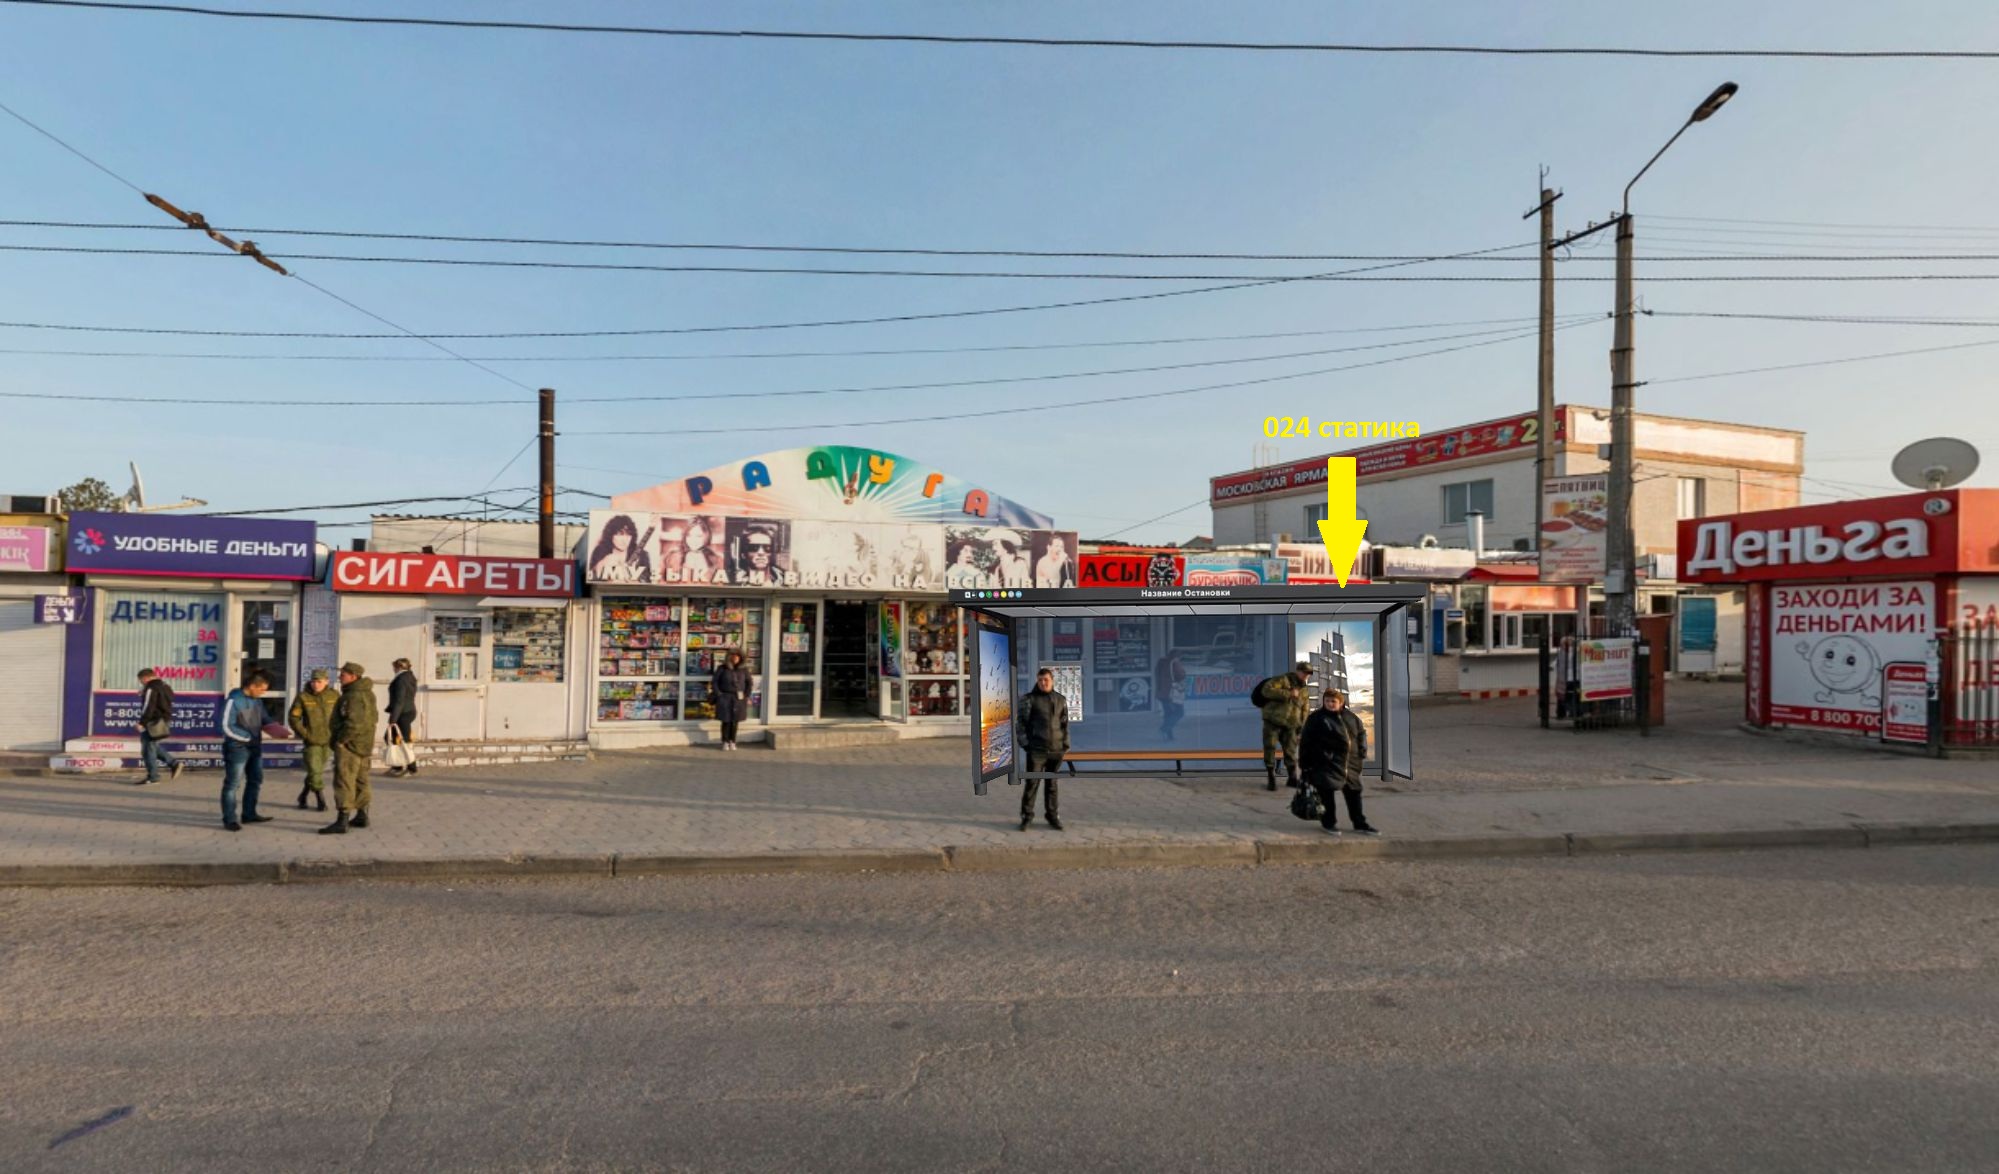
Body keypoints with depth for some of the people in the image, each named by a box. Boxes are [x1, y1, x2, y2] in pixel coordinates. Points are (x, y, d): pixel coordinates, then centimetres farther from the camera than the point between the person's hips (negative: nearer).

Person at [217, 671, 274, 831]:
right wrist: (249, 737, -19)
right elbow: (227, 727, -18)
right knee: (232, 784, -1)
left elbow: (264, 718, 15)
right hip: (237, 748, -8)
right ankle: (229, 819, 7)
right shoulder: (233, 700, -16)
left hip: (255, 747, 8)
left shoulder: (257, 700, 6)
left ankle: (249, 814, 27)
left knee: (255, 781, 15)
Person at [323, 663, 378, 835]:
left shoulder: (354, 696, -19)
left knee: (344, 782, -9)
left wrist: (340, 740, -17)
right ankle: (361, 816, 26)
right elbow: (372, 719, 21)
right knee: (360, 781, 17)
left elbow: (353, 723, -28)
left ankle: (342, 822, -11)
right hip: (364, 745, 11)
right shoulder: (367, 694, 14)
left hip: (350, 745, -11)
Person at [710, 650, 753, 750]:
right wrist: (718, 694, -7)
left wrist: (746, 696, 4)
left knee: (735, 721, 5)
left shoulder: (743, 670, 3)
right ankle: (725, 742, 12)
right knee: (726, 721, 0)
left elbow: (749, 683, 11)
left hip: (739, 699, 2)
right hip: (725, 698, -2)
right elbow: (714, 682, 0)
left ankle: (732, 742, 16)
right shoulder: (722, 669, -3)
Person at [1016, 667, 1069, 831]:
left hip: (1056, 750, 3)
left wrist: (1066, 744, 7)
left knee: (1052, 783, 10)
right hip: (1036, 749, -3)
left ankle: (1052, 816, 20)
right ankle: (1027, 816, 8)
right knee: (1032, 782, -3)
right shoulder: (1029, 699, -2)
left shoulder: (1061, 700, 9)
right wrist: (1025, 743, -7)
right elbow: (1021, 722, -2)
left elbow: (1065, 724, 13)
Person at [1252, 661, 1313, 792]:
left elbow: (1304, 710, 19)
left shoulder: (1305, 690, 12)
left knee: (1291, 752, 8)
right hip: (1273, 722, -5)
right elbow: (1266, 690, -23)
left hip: (1290, 726, 5)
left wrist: (1301, 727, 11)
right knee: (1270, 749, -3)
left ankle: (1293, 778, 23)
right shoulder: (1282, 680, -8)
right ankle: (1271, 780, 6)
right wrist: (1288, 694, -24)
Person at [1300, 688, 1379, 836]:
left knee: (1353, 792, 13)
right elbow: (1306, 741, -7)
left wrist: (1362, 752, 11)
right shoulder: (1316, 718, -8)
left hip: (1349, 763, 5)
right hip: (1326, 763, -5)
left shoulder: (1351, 717, 8)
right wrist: (1305, 763, -9)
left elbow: (1361, 733, 22)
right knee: (1327, 792, -1)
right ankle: (1328, 822, 17)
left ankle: (1360, 823, 26)